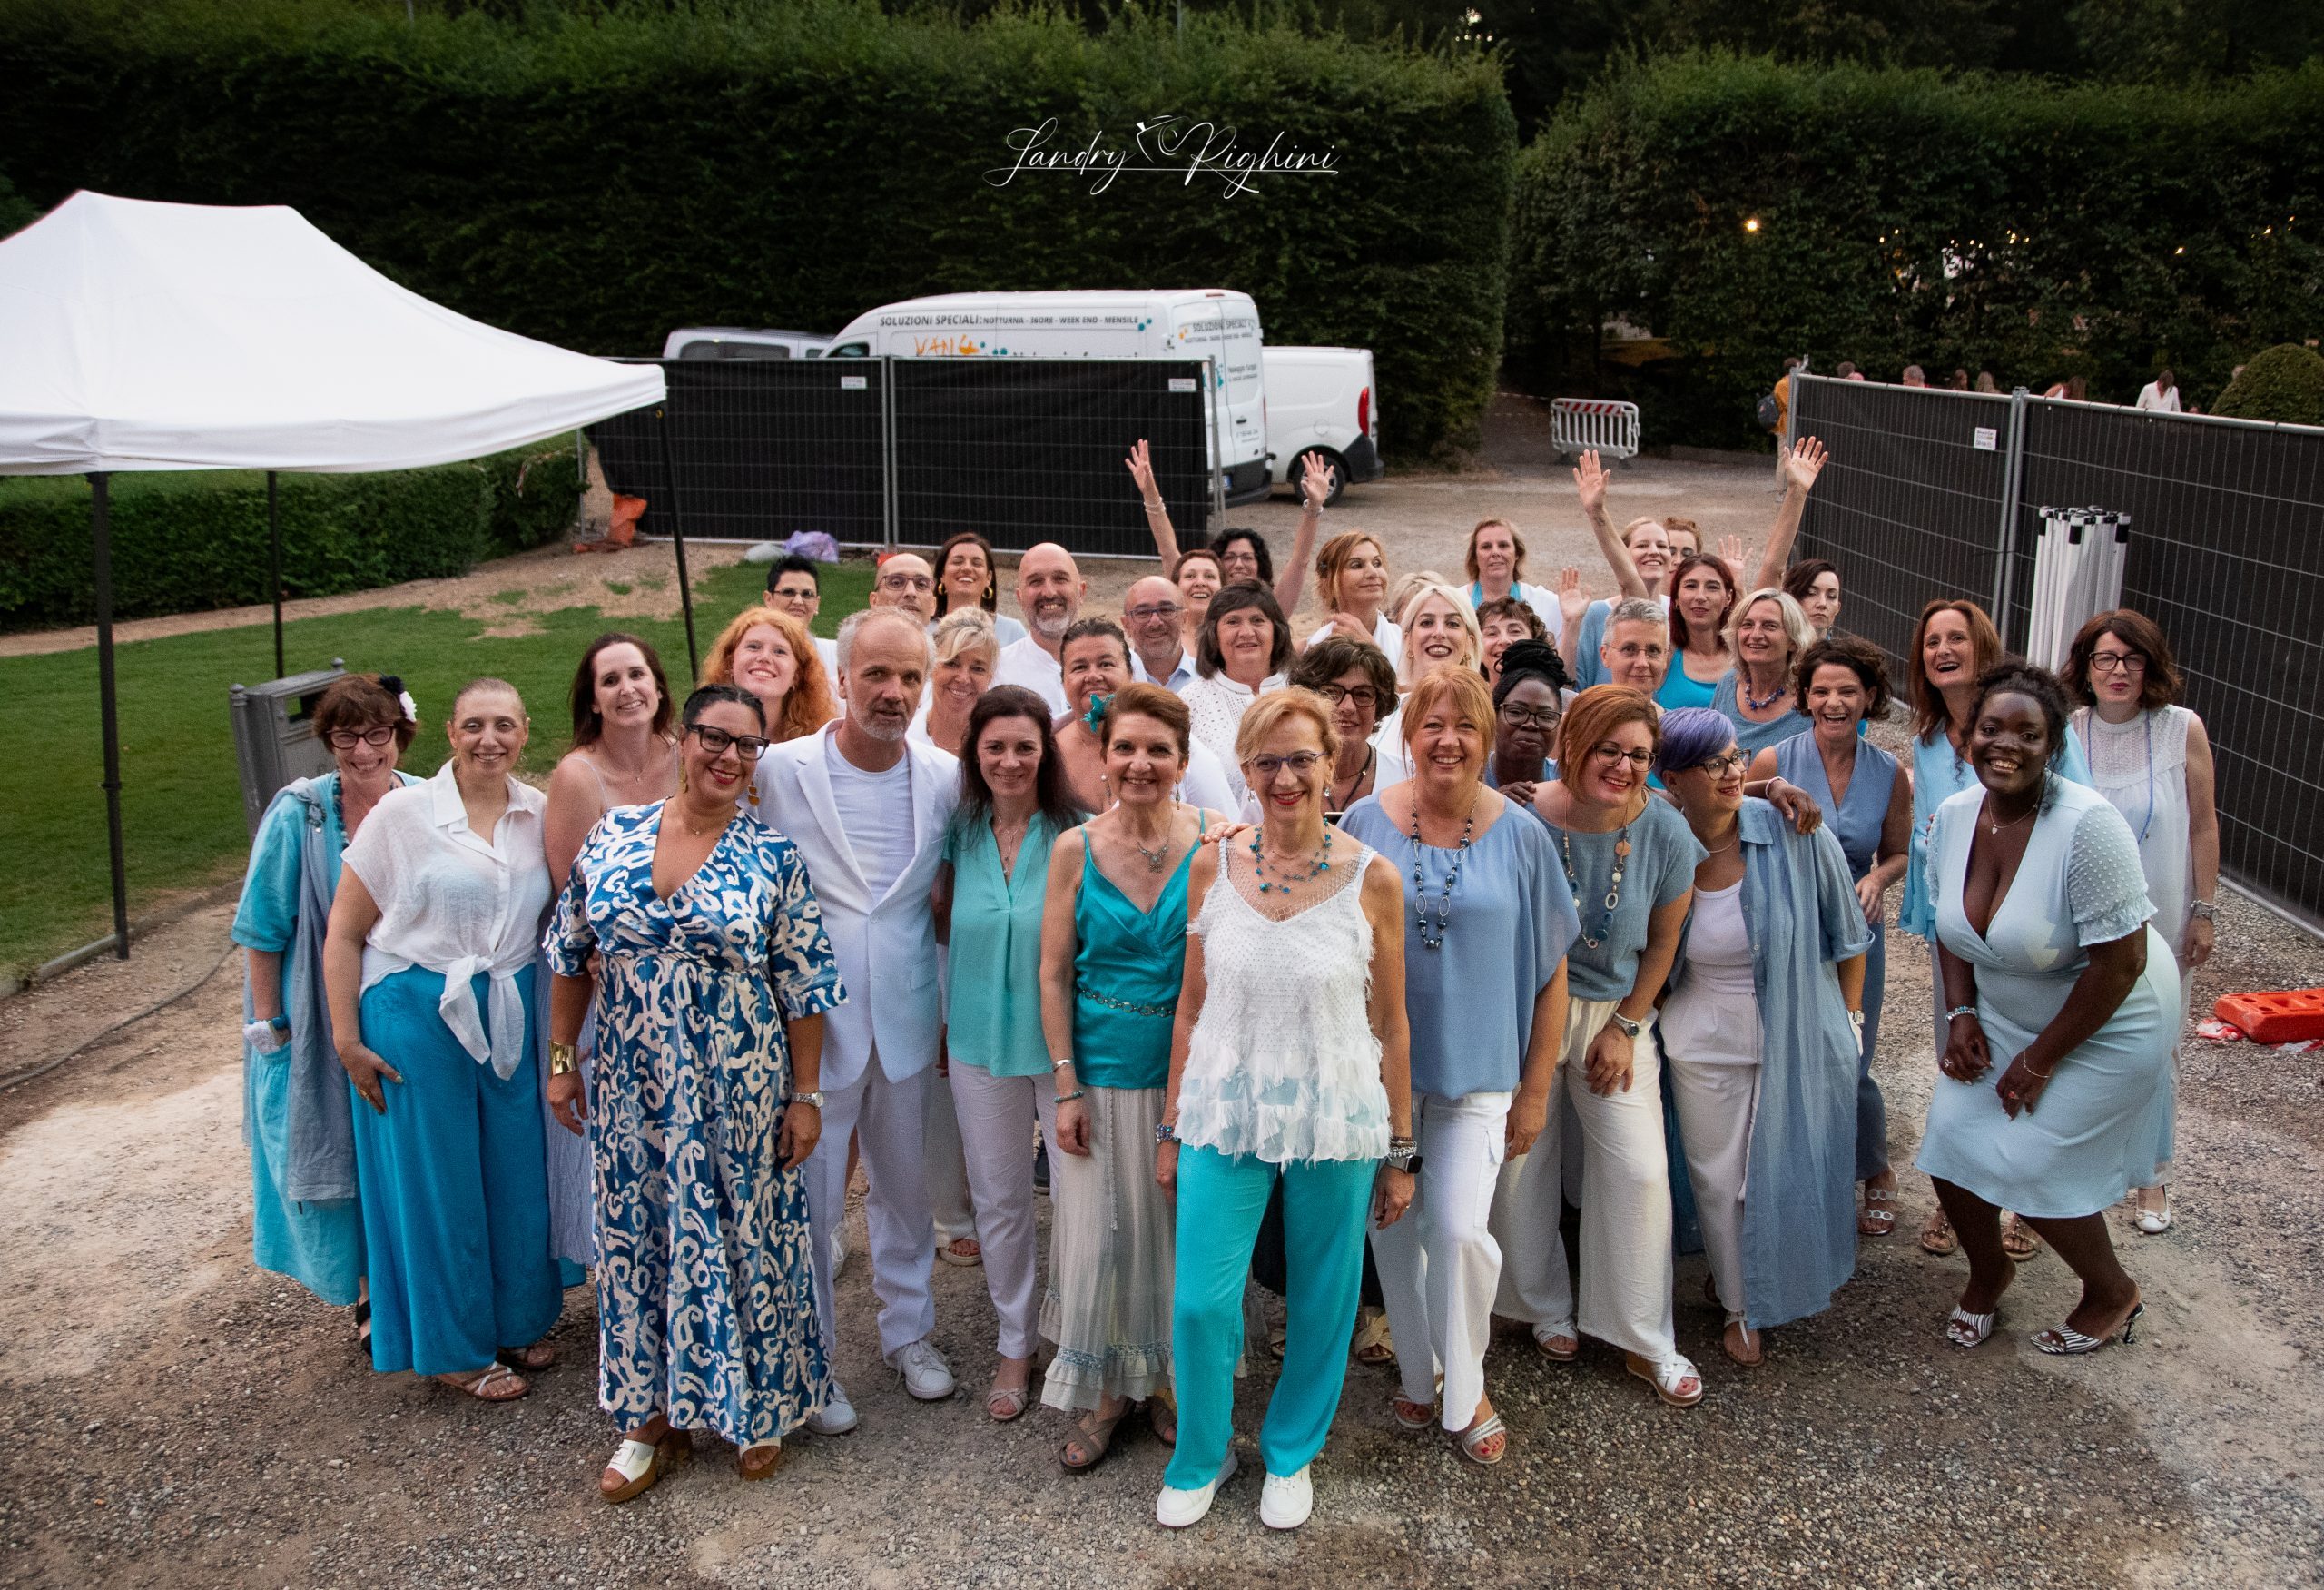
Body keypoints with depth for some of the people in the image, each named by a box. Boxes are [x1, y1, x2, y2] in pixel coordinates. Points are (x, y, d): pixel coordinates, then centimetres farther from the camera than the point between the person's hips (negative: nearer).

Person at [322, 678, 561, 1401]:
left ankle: (518, 1320, 33)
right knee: (438, 1183, 7)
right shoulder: (401, 813, -8)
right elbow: (343, 934, -5)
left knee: (516, 1174, 12)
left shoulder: (541, 813, 2)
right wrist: (347, 1041, -8)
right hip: (418, 1013, -3)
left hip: (513, 1015, 4)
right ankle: (459, 1349, 23)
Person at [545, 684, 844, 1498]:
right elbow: (571, 953, 8)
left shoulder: (773, 856, -7)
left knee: (746, 1235, 8)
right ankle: (654, 1412, 30)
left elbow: (804, 988, -5)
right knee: (638, 1233, 12)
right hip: (634, 1086, 3)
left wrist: (805, 1095, -6)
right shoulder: (613, 835, 0)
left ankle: (760, 1405, 29)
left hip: (739, 1087, -2)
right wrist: (561, 1058, 8)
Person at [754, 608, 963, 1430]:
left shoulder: (945, 777, -1)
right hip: (810, 1021, -3)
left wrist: (948, 1004, 8)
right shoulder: (779, 770, -10)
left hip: (905, 1019, 3)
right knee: (808, 1199, 6)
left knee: (907, 1186, 17)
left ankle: (908, 1330, 38)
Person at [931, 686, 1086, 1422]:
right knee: (998, 1197, 14)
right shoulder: (960, 832, 0)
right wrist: (944, 1020, 7)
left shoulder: (1075, 834, -10)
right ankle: (1015, 1343, 32)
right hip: (980, 1040, 3)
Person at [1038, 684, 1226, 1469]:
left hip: (1190, 1071, 0)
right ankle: (1101, 1393, 26)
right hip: (1102, 1071, 0)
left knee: (1179, 1229, 11)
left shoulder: (1215, 842, -6)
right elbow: (1053, 974, -2)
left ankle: (1167, 1377, 33)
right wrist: (1065, 1086, -6)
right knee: (1097, 1233, 7)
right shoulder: (1075, 850, -4)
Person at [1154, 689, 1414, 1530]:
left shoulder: (1372, 879, -6)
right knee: (1199, 1301, 2)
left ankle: (1291, 1453, 38)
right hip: (1225, 1115, 1)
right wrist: (1170, 1128, 6)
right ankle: (1201, 1456, 29)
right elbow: (1191, 1005, 5)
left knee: (1320, 1301, 12)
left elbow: (1390, 1027, -1)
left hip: (1335, 1123, -1)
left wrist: (1399, 1151, 2)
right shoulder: (1213, 867, -1)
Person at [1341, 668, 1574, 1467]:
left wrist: (1535, 1087, -1)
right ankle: (1416, 1373, 34)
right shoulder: (1366, 823, -4)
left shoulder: (1521, 837, -4)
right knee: (1393, 1226, 11)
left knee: (1459, 1229, -10)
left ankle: (1467, 1391, 15)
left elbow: (1550, 971, 1)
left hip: (1477, 1069, -1)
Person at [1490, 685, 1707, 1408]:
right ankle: (1546, 1309, 31)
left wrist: (1625, 1028, -1)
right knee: (1521, 1165, 7)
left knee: (1640, 1170, -1)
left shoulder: (1666, 834, -11)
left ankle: (1646, 1341, 16)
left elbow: (1664, 940, 2)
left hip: (1615, 1014, 2)